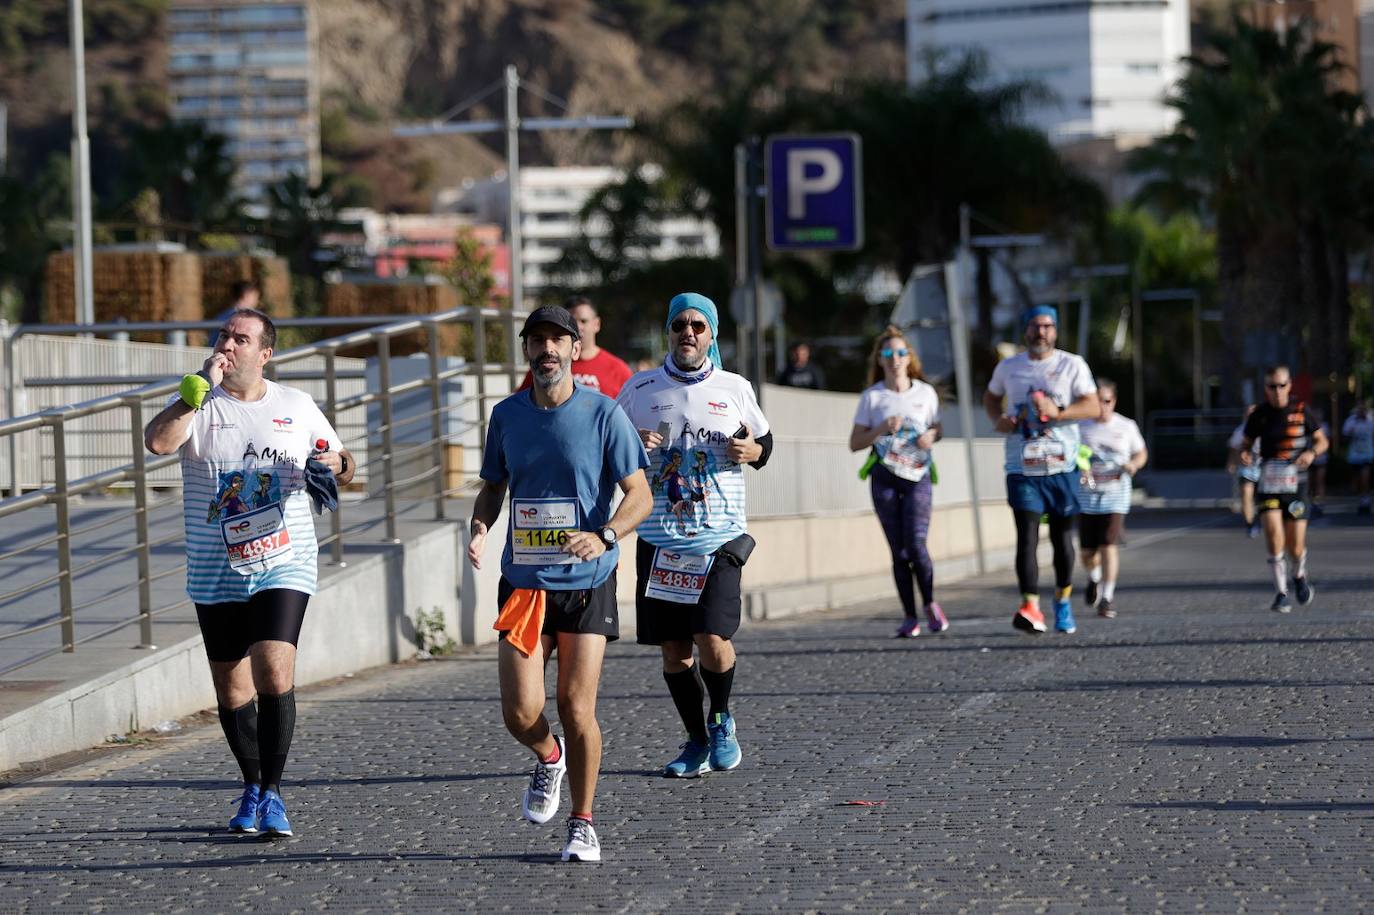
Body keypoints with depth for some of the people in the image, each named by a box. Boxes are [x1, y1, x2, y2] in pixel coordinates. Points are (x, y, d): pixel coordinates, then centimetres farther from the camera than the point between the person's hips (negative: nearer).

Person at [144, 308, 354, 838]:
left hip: (283, 568, -1)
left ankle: (272, 794, -8)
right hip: (215, 573, 1)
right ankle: (252, 787, 27)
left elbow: (343, 465, 17)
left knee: (274, 674, -17)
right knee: (232, 690, 7)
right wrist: (201, 388, -20)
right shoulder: (197, 406, 1)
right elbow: (158, 441, -20)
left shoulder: (297, 407, 6)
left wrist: (336, 464, -7)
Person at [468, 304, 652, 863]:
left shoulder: (603, 414, -5)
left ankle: (583, 823, 11)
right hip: (522, 582, 3)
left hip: (586, 584, -3)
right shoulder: (507, 415, 6)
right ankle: (548, 758, 27)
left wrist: (604, 536, -25)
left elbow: (639, 494, -6)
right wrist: (479, 529, -3)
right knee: (520, 713, -8)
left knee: (576, 708, -6)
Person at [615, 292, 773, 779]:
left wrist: (753, 451, -5)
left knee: (712, 639, -14)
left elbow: (765, 441, 18)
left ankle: (722, 720, 13)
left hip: (719, 537, -1)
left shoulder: (734, 388, 6)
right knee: (673, 648, 3)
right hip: (659, 538, 1)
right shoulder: (639, 389, 6)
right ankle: (697, 742, 19)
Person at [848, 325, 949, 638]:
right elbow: (855, 443, 2)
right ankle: (909, 616, 8)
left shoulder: (925, 393, 4)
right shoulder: (872, 397, 2)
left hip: (918, 476, 0)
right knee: (899, 550, 0)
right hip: (885, 478, 0)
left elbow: (936, 429, 17)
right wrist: (882, 429, -14)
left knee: (916, 544, -14)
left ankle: (930, 603, 8)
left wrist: (930, 436, -6)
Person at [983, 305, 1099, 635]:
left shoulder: (1072, 365, 2)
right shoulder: (1008, 367, 9)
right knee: (1027, 537, -13)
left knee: (1062, 538, 10)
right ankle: (1031, 608, -22)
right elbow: (991, 396, 26)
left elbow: (1093, 407, -5)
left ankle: (1063, 601, 29)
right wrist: (999, 419, 4)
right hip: (1022, 468, 0)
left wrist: (1057, 411, -22)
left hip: (1062, 466, 0)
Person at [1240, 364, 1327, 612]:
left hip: (1295, 483, 0)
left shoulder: (1301, 411, -1)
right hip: (1268, 483, 0)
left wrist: (1312, 453, -13)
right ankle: (1282, 594, -8)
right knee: (1274, 536, -18)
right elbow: (1246, 443, 13)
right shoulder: (1259, 415, 0)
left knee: (1296, 544, 0)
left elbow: (1321, 440, 9)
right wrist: (1245, 454, -11)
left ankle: (1300, 577, 35)